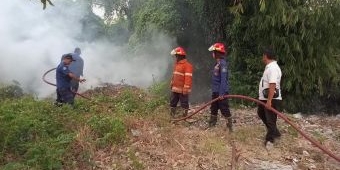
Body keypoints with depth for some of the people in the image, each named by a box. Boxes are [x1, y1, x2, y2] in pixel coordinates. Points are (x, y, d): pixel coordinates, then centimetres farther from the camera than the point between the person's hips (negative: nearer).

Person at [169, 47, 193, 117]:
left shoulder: (187, 65, -14)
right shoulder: (176, 64, 15)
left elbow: (188, 78, -20)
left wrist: (185, 89, -23)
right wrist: (172, 84, 20)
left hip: (182, 90, -9)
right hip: (175, 89, 9)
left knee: (184, 104, 2)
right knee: (172, 103, 15)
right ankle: (172, 116, 26)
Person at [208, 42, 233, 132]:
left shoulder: (223, 63, -17)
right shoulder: (217, 63, 12)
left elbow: (223, 79, -23)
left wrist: (221, 93, -26)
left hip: (221, 91, -10)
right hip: (215, 91, 10)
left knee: (224, 109, -4)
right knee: (213, 109, 18)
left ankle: (230, 127, 5)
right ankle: (211, 125, 29)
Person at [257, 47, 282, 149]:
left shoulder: (273, 68, -21)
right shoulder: (269, 67, 13)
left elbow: (272, 86, -29)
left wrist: (269, 101, -31)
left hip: (272, 99, -11)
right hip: (264, 98, 11)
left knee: (270, 120, -1)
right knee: (261, 114, 23)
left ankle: (270, 139, 11)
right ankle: (275, 132, 33)